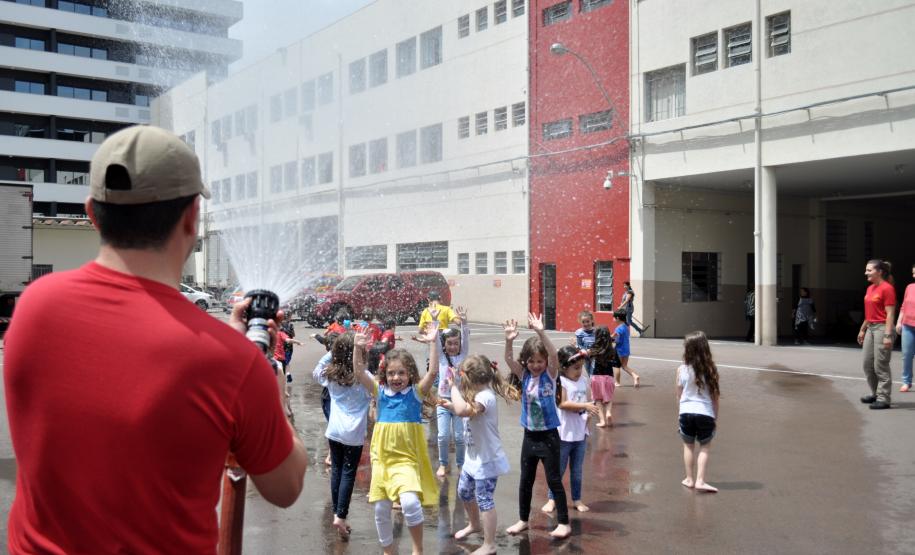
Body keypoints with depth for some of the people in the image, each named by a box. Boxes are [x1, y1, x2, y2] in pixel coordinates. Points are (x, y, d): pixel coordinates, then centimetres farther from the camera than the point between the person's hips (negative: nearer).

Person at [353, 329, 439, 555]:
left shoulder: (416, 392, -3)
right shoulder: (381, 391, 4)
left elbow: (433, 372, -17)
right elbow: (359, 372, -5)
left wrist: (433, 343, -24)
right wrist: (358, 348, -17)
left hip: (407, 459, -4)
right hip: (382, 458, 4)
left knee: (410, 502, -25)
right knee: (381, 510, 10)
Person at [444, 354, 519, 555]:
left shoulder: (485, 397, -27)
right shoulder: (478, 394, 5)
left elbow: (463, 410, -44)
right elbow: (465, 412, 19)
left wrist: (454, 387, -30)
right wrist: (450, 405, 4)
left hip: (487, 459, -10)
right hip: (474, 457, 10)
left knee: (484, 500, -2)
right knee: (464, 491, 24)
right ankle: (475, 524, 47)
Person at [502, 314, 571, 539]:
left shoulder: (550, 374, -9)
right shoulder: (524, 375, 0)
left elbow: (554, 355, -27)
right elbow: (509, 360, -14)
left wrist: (541, 332, -40)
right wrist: (509, 341, -32)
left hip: (548, 435, -4)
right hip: (529, 435, 4)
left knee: (554, 480, 2)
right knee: (525, 480, 14)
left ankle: (564, 523, 14)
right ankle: (523, 520, 28)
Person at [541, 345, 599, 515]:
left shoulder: (584, 380, 4)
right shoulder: (560, 381, -14)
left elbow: (588, 401, 9)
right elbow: (563, 404, -22)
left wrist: (592, 409, -11)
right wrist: (585, 406, -26)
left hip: (581, 433, 5)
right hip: (564, 434, -5)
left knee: (577, 470, 16)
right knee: (559, 469, 7)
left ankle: (577, 499, 28)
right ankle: (552, 499, 20)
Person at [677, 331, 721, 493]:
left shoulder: (682, 370, -7)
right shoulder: (710, 370, -7)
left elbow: (679, 395, 2)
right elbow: (714, 396, -1)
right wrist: (716, 417, 10)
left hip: (686, 412, 1)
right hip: (705, 413, -1)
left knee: (688, 446, 16)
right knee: (705, 447, 9)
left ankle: (689, 479, 22)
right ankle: (700, 480, 1)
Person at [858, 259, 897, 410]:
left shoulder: (887, 288, -13)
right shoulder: (870, 288, 13)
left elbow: (890, 314, -17)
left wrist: (888, 335, -21)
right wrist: (862, 330, 22)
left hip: (882, 328, -9)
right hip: (870, 328, 9)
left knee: (880, 366, -6)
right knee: (867, 364, 14)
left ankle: (884, 399, 1)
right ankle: (875, 394, 27)